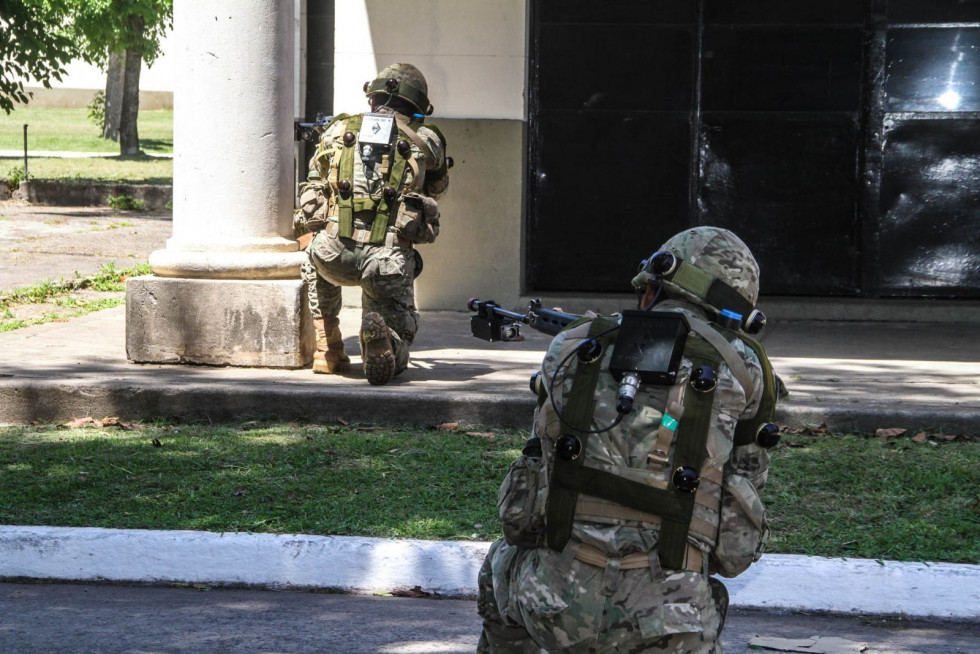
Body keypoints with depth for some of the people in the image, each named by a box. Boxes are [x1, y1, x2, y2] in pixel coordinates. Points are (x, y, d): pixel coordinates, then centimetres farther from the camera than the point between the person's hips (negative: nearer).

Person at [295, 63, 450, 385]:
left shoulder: (337, 130, 17)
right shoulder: (425, 141, 14)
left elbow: (316, 182, 31)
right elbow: (438, 185, 35)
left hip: (332, 254, 2)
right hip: (390, 257, -1)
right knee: (395, 357, 14)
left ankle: (327, 350, 29)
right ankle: (379, 333, -22)